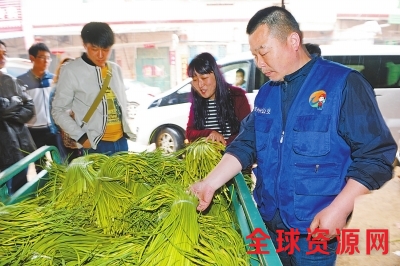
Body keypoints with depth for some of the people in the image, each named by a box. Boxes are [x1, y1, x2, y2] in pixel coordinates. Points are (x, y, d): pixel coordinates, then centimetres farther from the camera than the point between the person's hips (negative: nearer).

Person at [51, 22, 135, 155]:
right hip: (95, 146, -5)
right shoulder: (71, 71, -6)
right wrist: (81, 137, -11)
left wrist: (127, 129, 9)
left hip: (121, 141, 5)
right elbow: (58, 111, -3)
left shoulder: (116, 69, 11)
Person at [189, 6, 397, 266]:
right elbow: (245, 145, 6)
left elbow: (377, 155, -13)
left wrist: (339, 209, -20)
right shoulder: (266, 94, 5)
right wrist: (211, 182, -5)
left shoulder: (343, 83, -12)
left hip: (316, 231, -5)